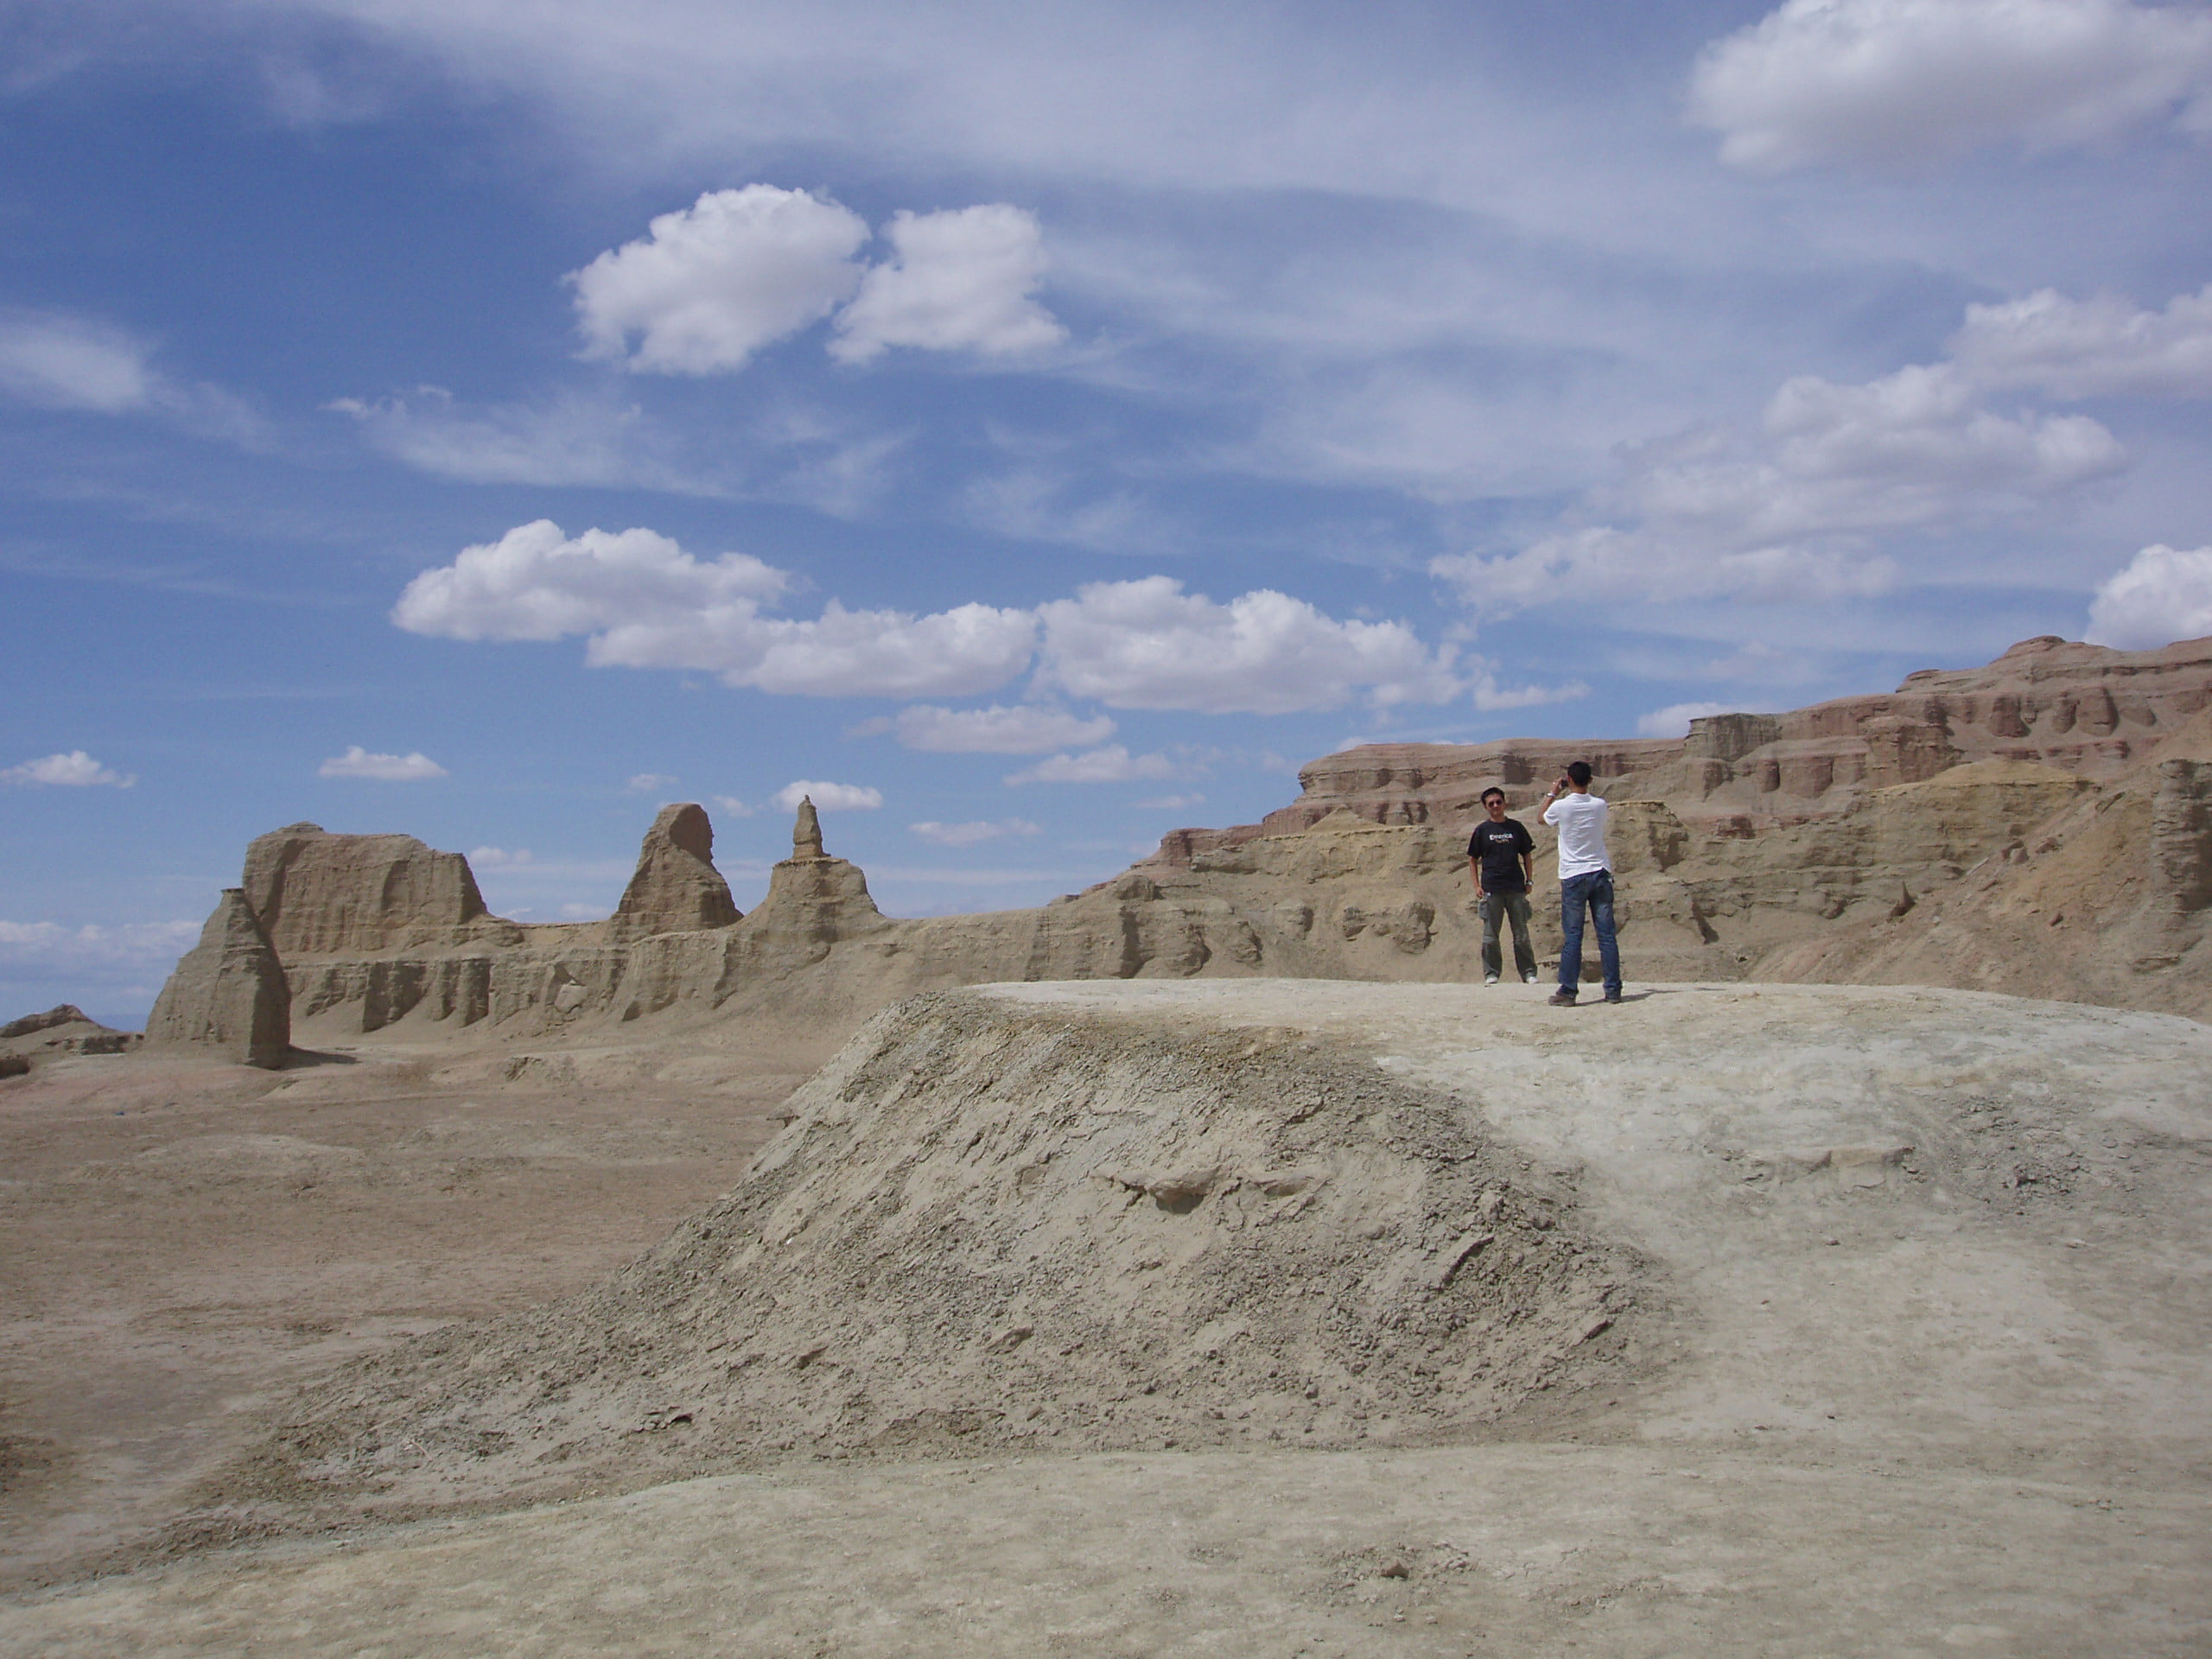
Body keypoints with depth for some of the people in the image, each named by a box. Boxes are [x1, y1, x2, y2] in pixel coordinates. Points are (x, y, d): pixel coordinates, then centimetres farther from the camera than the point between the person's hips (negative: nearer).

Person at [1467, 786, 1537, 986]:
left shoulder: (1516, 827, 8)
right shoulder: (1482, 830, 5)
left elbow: (1527, 856, 14)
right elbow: (1473, 860, 8)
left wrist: (1529, 881, 6)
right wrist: (1477, 886, 0)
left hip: (1516, 888, 1)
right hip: (1491, 890, -1)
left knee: (1522, 934, 4)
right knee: (1490, 936, 2)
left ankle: (1529, 973, 10)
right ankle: (1491, 973, 10)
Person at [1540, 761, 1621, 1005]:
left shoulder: (1561, 806, -7)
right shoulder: (1600, 805, 1)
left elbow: (1543, 818, 15)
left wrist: (1552, 793, 26)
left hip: (1573, 877, -3)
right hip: (1601, 874, 3)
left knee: (1572, 937, -2)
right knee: (1607, 935, 3)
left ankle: (1568, 992, -4)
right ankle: (1613, 990, 5)